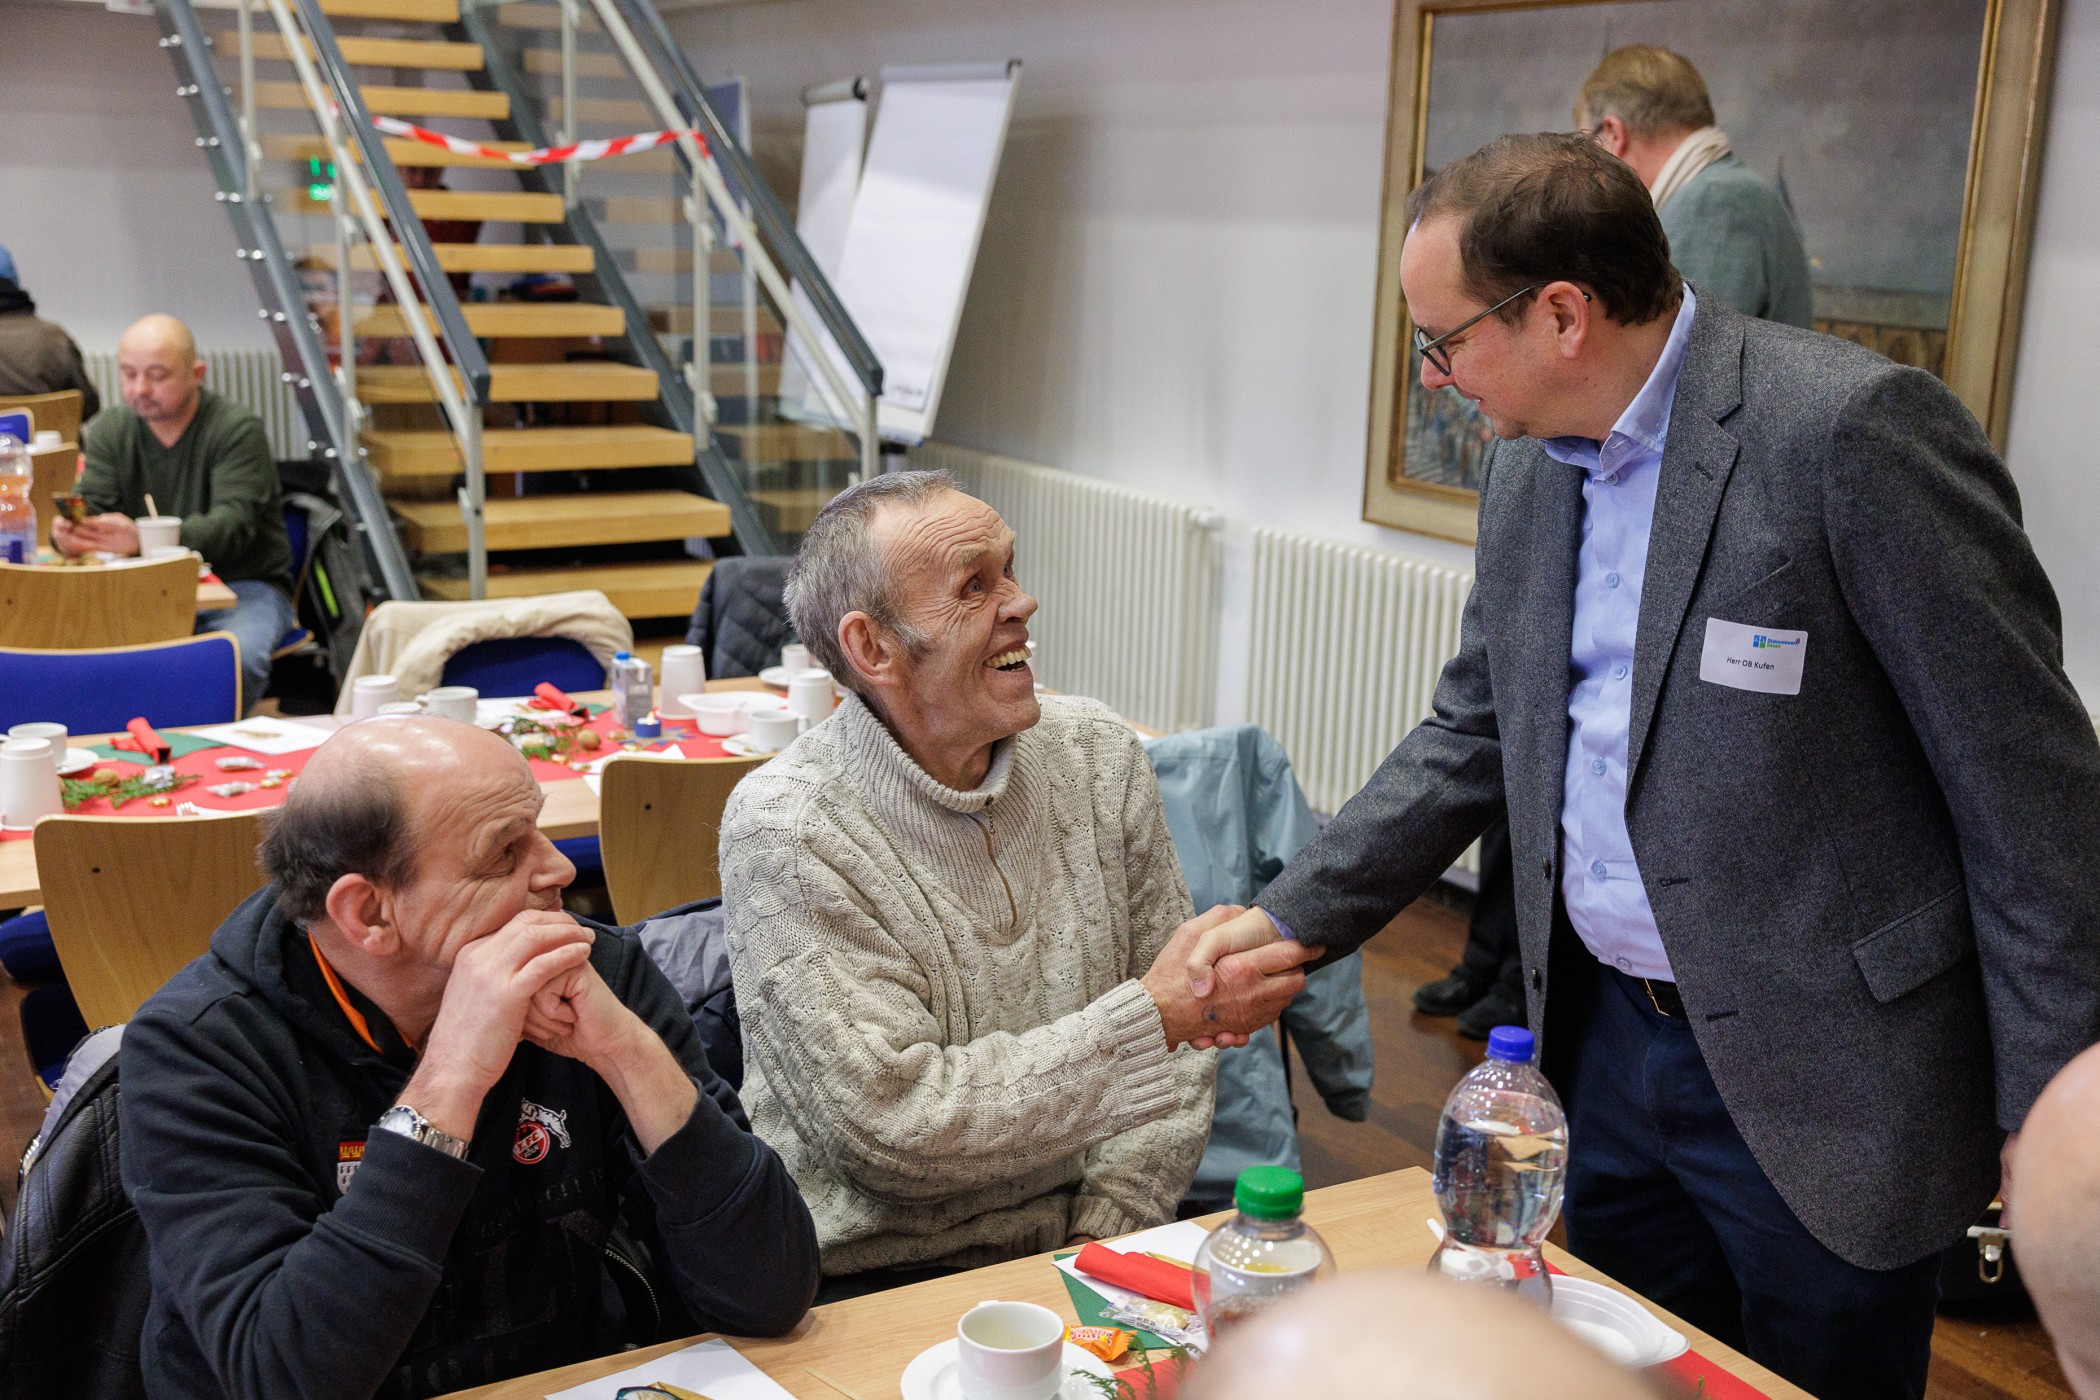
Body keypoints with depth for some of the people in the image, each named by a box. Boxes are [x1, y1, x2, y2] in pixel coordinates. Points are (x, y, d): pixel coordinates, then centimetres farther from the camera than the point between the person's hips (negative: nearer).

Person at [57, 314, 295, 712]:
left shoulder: (238, 429, -11)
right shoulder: (110, 431, 6)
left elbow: (232, 523, -23)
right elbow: (90, 506, -3)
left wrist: (143, 538, -41)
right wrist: (68, 533, -30)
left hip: (244, 585, -4)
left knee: (238, 659, -35)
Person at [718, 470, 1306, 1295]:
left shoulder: (1099, 755, 3)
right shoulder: (783, 829, -14)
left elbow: (1176, 1043, 6)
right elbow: (896, 1125, -19)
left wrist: (1107, 1235, -8)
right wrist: (1154, 1016, -21)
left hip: (1088, 1251, 4)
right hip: (877, 1280, -3)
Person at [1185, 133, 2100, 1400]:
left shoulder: (1857, 427, -19)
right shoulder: (1530, 467, 6)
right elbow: (1475, 736, 14)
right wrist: (1292, 915, 9)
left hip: (1818, 1082, -7)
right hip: (1612, 1036, 7)